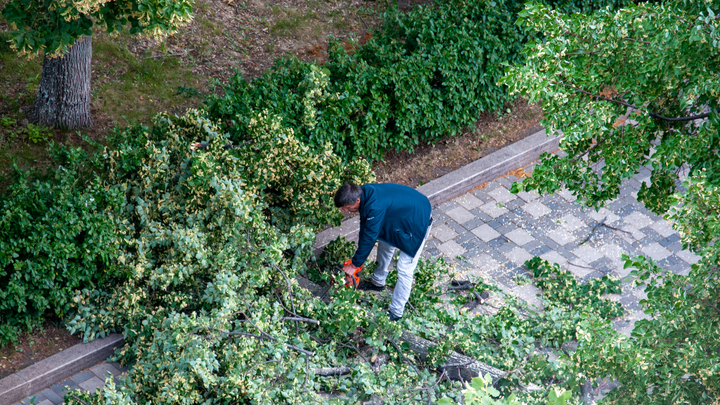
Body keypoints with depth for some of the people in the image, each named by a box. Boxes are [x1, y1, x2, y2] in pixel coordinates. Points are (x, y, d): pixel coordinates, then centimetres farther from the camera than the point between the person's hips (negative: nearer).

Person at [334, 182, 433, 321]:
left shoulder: (375, 207, -38)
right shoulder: (365, 192, -11)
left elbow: (369, 238, -26)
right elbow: (364, 230, 2)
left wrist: (355, 264, -13)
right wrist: (359, 257, 6)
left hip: (418, 222, -9)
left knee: (404, 269, -5)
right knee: (385, 243, 24)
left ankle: (396, 312, 6)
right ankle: (378, 281, 47)